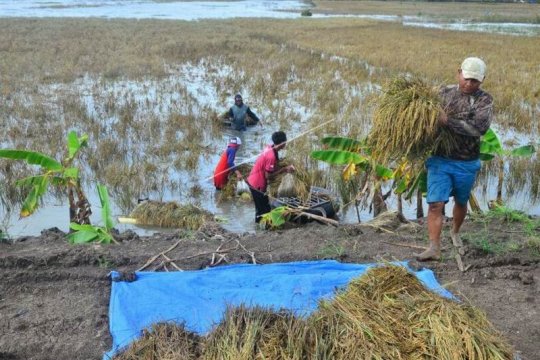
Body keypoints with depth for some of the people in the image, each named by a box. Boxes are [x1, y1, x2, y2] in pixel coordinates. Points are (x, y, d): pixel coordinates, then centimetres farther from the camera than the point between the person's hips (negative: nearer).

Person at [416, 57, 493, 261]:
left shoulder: (484, 100, -5)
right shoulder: (445, 93, 4)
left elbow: (479, 128, -21)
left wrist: (448, 122, -27)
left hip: (466, 164, 0)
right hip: (439, 160, 1)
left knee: (461, 202, 19)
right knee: (435, 204, -10)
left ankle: (455, 232, 45)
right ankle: (434, 248, -9)